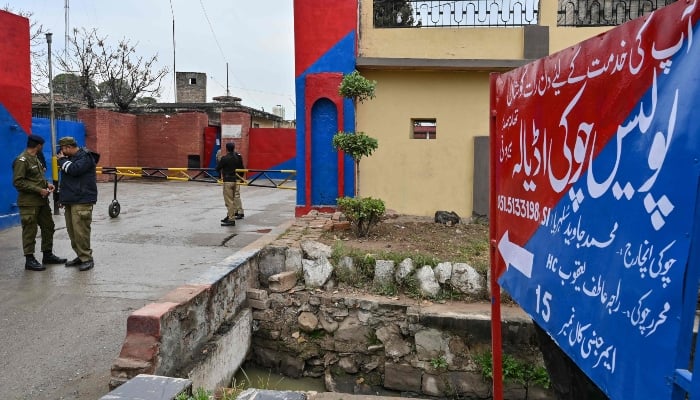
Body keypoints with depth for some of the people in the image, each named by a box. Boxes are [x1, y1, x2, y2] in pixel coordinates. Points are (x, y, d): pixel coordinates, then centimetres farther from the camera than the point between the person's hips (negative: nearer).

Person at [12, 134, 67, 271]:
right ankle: (29, 260, 7)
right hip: (29, 203, -9)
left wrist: (47, 184, 4)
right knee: (30, 231, -2)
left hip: (42, 201, 9)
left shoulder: (35, 159, 14)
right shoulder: (22, 160, -14)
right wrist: (39, 190, -19)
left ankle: (48, 255, 26)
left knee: (48, 227, 14)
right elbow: (18, 182, -19)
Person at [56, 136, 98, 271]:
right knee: (72, 230, 10)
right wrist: (62, 196, 22)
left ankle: (87, 258, -4)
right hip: (70, 200, 10)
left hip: (82, 201, -10)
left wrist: (62, 160, -6)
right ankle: (80, 256, 19)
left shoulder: (85, 157, -9)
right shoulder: (70, 158, 20)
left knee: (80, 231, -12)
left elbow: (74, 169, -24)